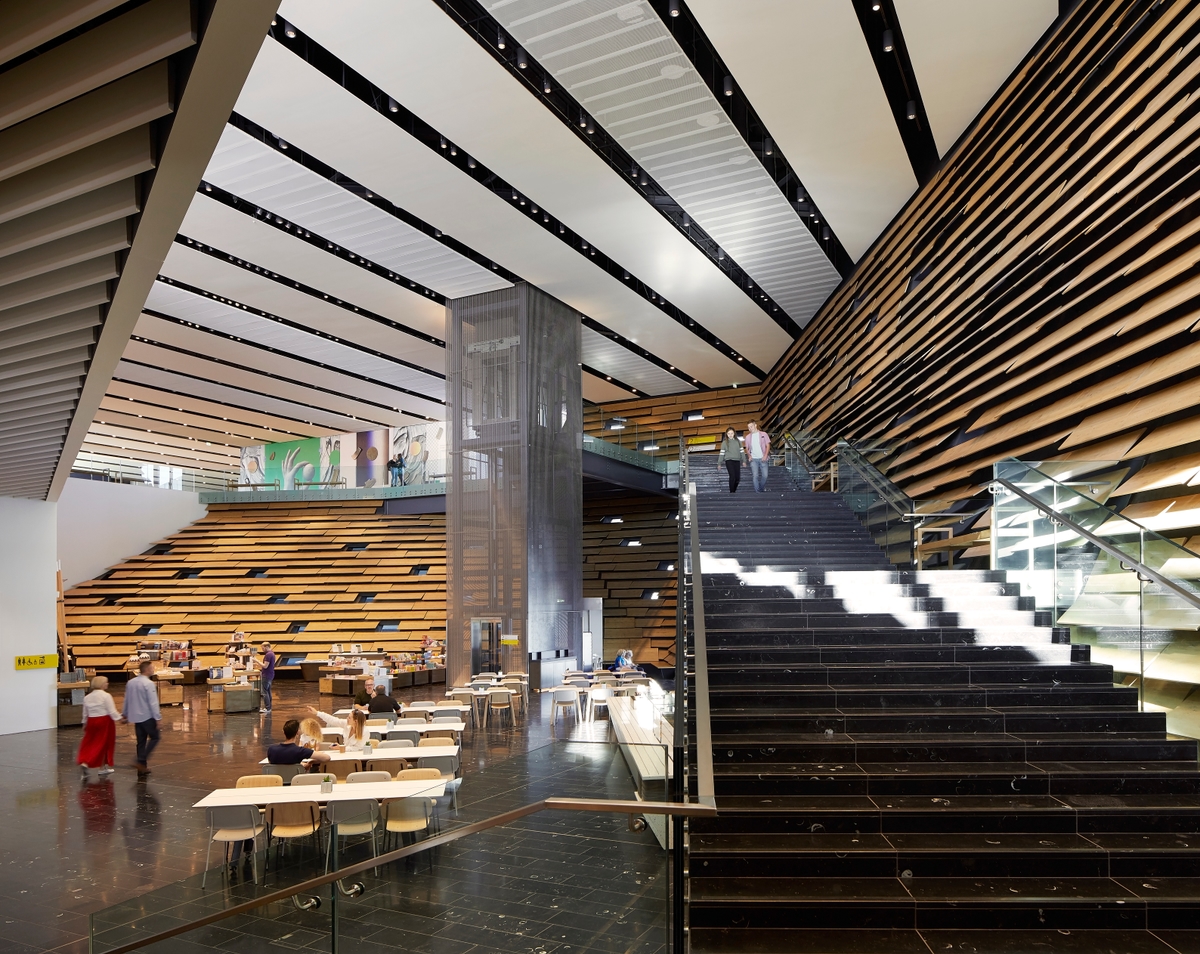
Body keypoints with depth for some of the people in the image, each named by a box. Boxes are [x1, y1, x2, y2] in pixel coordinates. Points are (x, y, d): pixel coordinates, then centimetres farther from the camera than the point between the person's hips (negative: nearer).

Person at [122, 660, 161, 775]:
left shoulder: (130, 683, 6)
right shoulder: (148, 684, -16)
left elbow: (126, 700, 15)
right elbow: (153, 702, -17)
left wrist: (125, 714, 28)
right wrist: (158, 717, -13)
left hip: (135, 717, 7)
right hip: (147, 717, -7)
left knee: (141, 741, 13)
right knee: (154, 738, 6)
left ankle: (142, 767, 16)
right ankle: (141, 761, -6)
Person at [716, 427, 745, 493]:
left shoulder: (738, 441, 9)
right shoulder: (724, 442, 3)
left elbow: (742, 451, 11)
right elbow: (722, 453, 4)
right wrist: (719, 464, 3)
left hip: (737, 461, 3)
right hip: (729, 461, -3)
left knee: (738, 478, -1)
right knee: (732, 476, -17)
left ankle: (734, 490, 20)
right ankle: (731, 492, -9)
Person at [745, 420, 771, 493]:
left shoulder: (763, 434, 3)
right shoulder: (748, 437, 10)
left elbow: (768, 445, 2)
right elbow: (747, 448, 17)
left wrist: (765, 456, -10)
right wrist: (749, 456, -1)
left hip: (762, 458, -1)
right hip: (753, 459, 1)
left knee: (764, 475, -4)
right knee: (755, 476, -9)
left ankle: (762, 489, 19)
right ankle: (757, 491, -4)